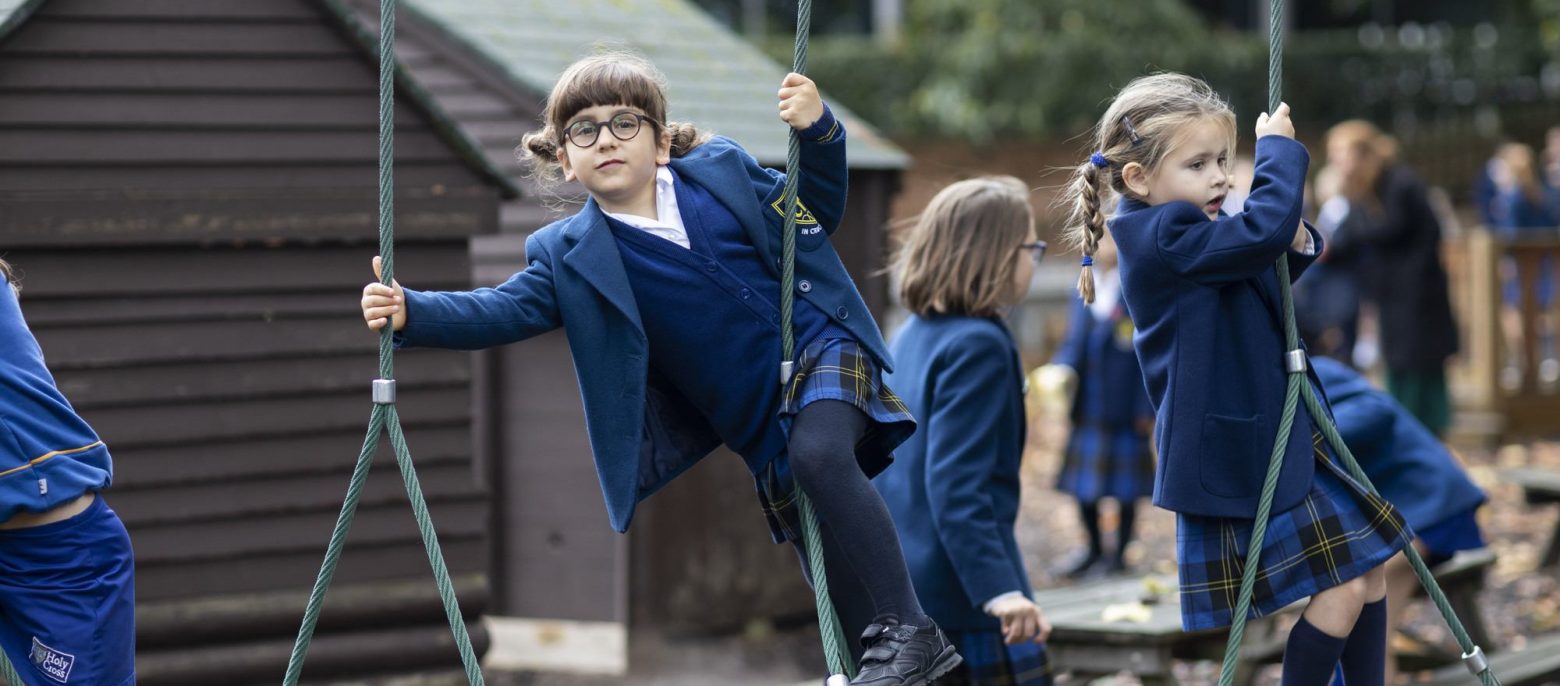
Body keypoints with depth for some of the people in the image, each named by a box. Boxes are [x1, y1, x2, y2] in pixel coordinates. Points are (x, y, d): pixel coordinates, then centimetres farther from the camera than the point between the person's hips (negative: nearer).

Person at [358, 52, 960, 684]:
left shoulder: (722, 171, -1)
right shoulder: (572, 255, -3)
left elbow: (817, 212, 10)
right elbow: (504, 310, -12)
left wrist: (817, 132, -8)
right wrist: (411, 312, -28)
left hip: (820, 347, -3)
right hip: (756, 414, 3)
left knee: (819, 454, -30)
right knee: (809, 534, 4)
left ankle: (906, 632, -26)